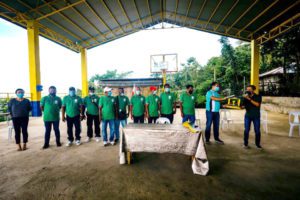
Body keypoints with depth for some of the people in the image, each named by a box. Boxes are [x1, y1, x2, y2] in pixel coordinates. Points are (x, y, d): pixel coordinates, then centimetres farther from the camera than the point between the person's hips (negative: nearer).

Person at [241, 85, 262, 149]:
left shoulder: (258, 96, -1)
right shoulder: (246, 97, 4)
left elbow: (257, 104, -18)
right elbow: (243, 106, -1)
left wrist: (249, 99, -26)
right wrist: (244, 98, -16)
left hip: (256, 116, -1)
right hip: (248, 116, 1)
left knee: (257, 131, 3)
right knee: (246, 130, 1)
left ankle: (258, 144, 17)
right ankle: (245, 144, 10)